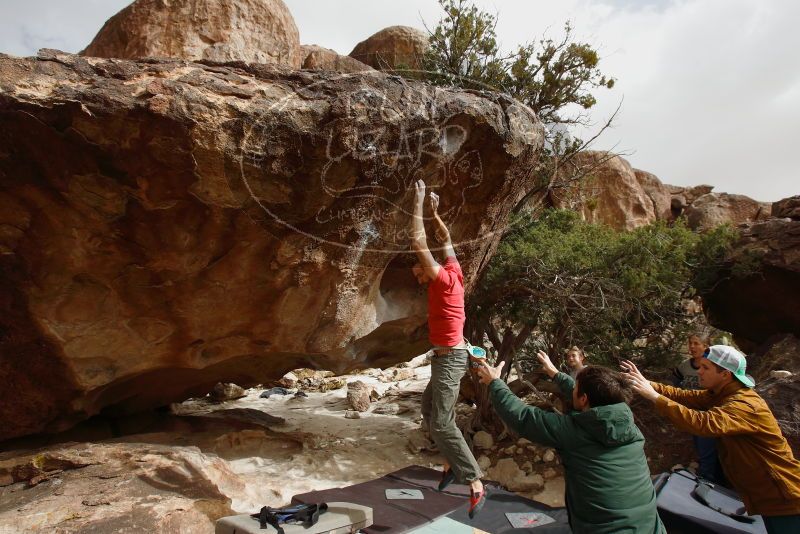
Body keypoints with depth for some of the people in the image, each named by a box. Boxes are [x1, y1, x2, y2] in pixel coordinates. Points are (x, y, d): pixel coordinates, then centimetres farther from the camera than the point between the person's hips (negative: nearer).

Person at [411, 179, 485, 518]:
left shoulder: (443, 279, -16)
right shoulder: (455, 274, 7)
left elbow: (418, 242, -20)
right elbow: (446, 240, 21)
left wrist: (419, 202, -15)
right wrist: (434, 211, 23)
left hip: (449, 359, -10)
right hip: (447, 357, 10)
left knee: (442, 424, -10)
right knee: (429, 409, 18)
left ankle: (475, 484, -6)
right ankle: (452, 463, 26)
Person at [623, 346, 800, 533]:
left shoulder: (745, 404, -29)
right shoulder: (720, 394, 3)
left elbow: (704, 423, -44)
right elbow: (684, 396, -3)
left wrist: (654, 396, -44)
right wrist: (648, 384, -15)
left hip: (784, 500, -9)